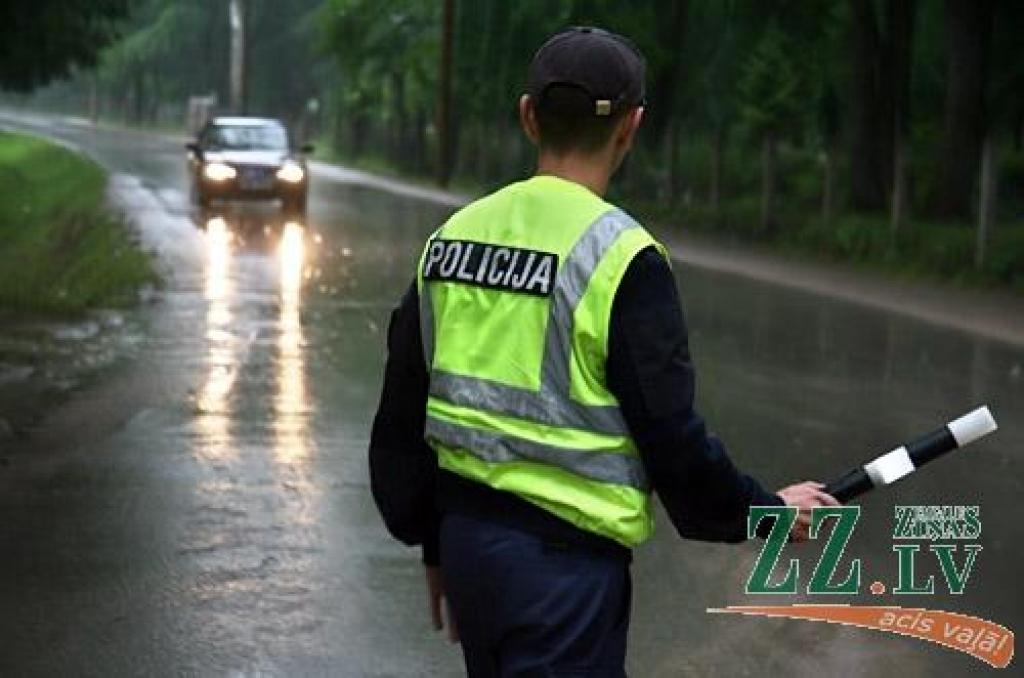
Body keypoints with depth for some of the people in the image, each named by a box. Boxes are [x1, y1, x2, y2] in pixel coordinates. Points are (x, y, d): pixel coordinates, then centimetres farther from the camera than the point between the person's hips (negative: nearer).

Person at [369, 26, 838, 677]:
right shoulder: (620, 256, -14)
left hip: (466, 542, 7)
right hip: (564, 556, -7)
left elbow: (404, 410, 11)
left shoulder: (454, 235, 6)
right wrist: (769, 512, 5)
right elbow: (671, 436, -12)